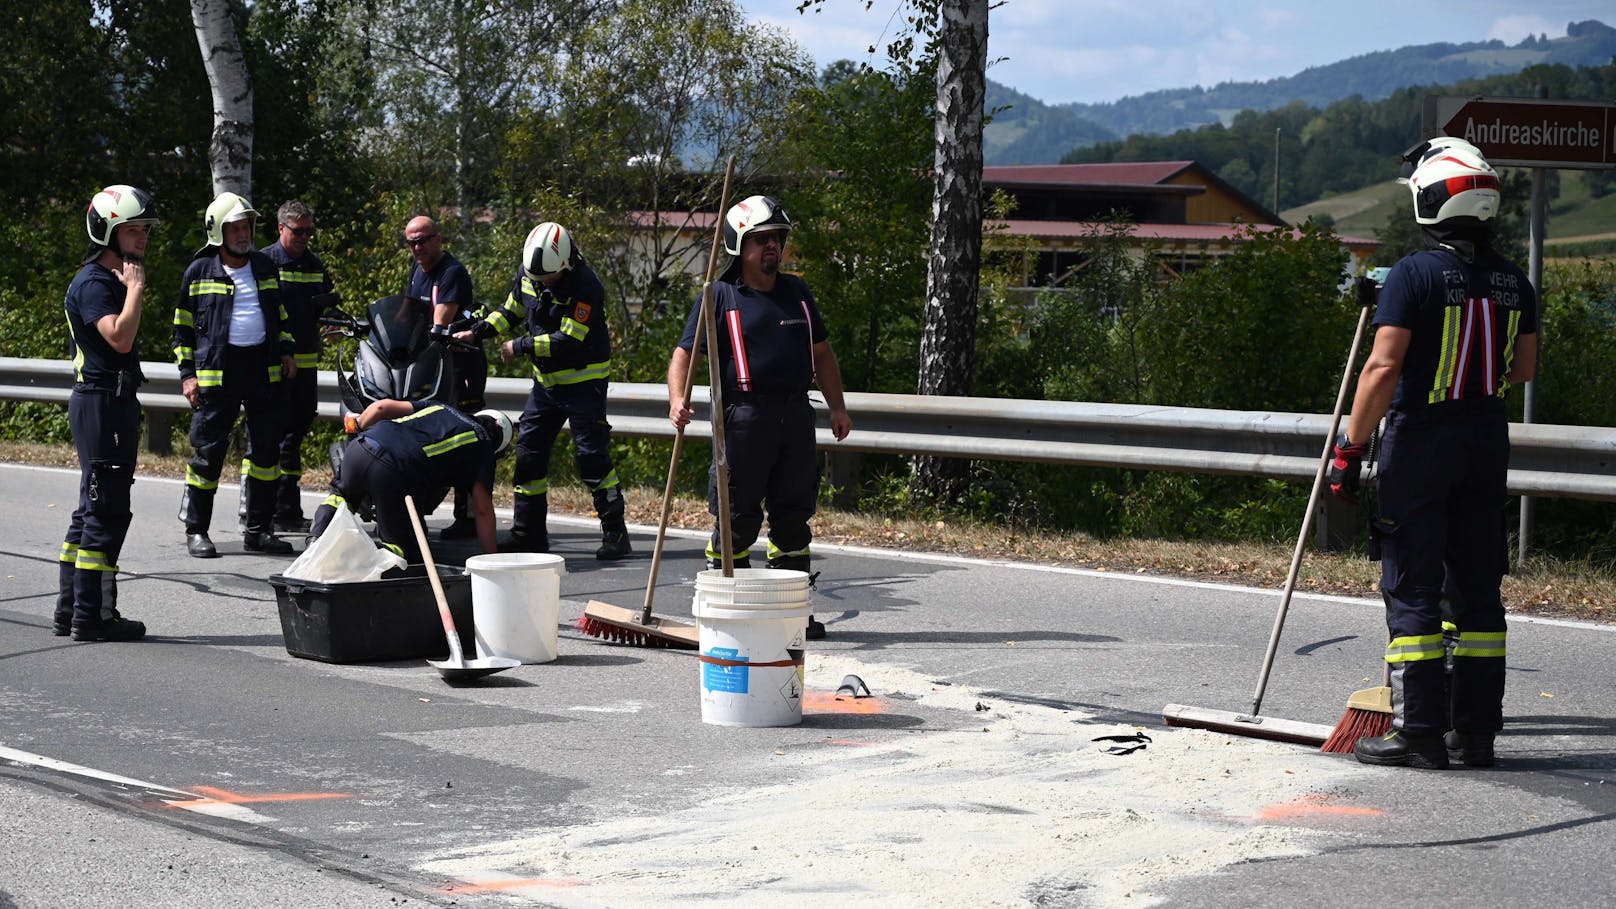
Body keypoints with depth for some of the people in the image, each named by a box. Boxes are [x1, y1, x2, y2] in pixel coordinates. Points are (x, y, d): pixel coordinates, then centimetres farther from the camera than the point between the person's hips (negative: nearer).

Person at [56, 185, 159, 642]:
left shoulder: (111, 279, 19)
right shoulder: (93, 283, -13)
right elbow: (120, 337, -26)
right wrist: (135, 287, -17)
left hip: (113, 402, 11)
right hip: (101, 402, -11)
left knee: (93, 507, 12)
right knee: (107, 509, -9)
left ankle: (68, 609, 16)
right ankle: (90, 615, -8)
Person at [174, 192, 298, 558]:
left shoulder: (265, 267, 14)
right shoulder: (200, 272, 1)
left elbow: (279, 314, 26)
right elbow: (183, 327, 4)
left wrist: (285, 351, 14)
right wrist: (187, 374, -2)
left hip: (263, 368, 4)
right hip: (216, 371, -4)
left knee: (266, 447, 5)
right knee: (209, 449, -5)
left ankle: (259, 529, 14)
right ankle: (196, 531, 4)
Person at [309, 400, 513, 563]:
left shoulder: (440, 408, 31)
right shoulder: (483, 445, 17)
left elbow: (381, 407, 24)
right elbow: (482, 510, 9)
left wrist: (357, 434, 42)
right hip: (394, 474, -5)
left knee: (341, 491, 40)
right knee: (408, 551, 14)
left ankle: (316, 538, 14)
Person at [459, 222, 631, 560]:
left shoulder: (585, 286, -24)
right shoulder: (528, 272, -2)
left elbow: (568, 341, -26)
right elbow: (511, 310, 14)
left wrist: (520, 346, -20)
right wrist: (477, 331, 0)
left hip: (583, 380, -7)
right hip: (546, 380, 7)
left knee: (591, 455, -11)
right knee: (528, 452, 6)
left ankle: (615, 534, -4)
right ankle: (528, 533, 14)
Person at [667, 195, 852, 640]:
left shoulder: (796, 292, 15)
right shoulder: (720, 297, -1)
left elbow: (821, 353, 22)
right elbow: (683, 353, -3)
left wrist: (838, 408, 16)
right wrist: (678, 399, -21)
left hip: (796, 415, 5)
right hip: (744, 416, -5)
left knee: (794, 514, 8)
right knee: (737, 517, -3)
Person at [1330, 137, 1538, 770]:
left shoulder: (1414, 274, -12)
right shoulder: (1513, 281, 5)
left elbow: (1383, 367, -18)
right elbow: (1523, 369, 15)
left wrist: (1350, 448, -13)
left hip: (1420, 436, -5)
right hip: (1488, 439, 5)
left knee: (1413, 587, -1)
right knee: (1477, 586, 10)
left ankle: (1419, 733, -3)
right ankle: (1477, 730, 13)